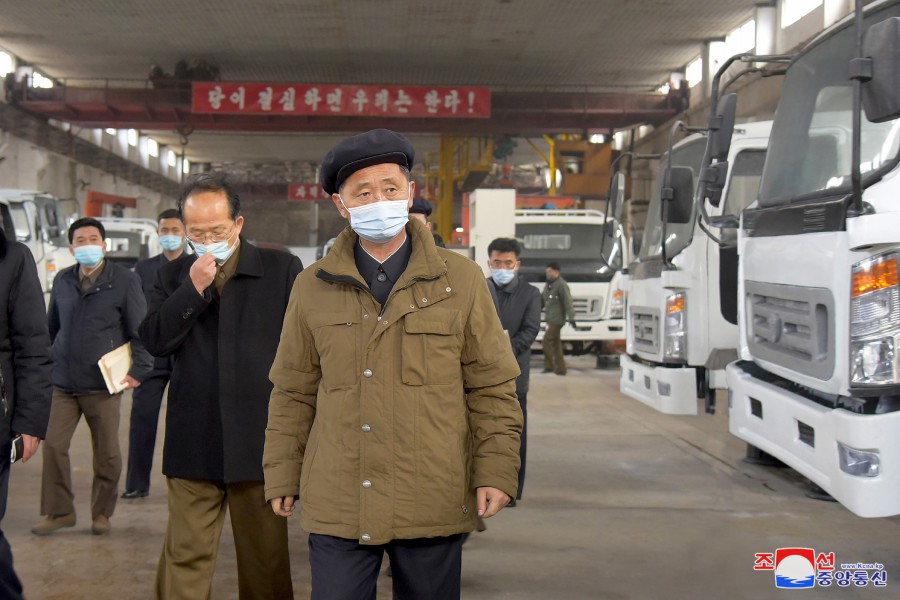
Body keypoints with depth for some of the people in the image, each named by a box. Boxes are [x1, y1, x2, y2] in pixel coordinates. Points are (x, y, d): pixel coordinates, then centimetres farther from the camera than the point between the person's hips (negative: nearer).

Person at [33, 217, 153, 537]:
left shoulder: (124, 280, -5)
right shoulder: (62, 281, 8)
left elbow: (141, 331, -4)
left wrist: (138, 370, -10)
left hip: (103, 385, -4)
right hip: (64, 384, 4)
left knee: (107, 454, 4)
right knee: (53, 446, 2)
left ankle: (102, 513, 21)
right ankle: (59, 511, 17)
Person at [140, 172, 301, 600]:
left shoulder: (283, 270, 1)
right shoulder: (173, 276, 10)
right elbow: (154, 340, -3)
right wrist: (193, 289, -13)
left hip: (259, 443, -2)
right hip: (192, 446, 2)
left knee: (266, 561, 9)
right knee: (185, 558, 6)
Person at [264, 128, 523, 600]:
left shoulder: (461, 280, 3)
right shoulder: (313, 288, 7)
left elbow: (492, 388, 3)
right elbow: (293, 393, 12)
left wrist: (495, 471, -4)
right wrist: (282, 474, 9)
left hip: (434, 506, 0)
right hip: (337, 506, 1)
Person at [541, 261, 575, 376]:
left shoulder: (561, 284, -13)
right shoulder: (548, 284, 15)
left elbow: (568, 301, -18)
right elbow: (542, 299, 22)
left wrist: (571, 317, -24)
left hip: (557, 319, -9)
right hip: (550, 319, 9)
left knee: (546, 341, -12)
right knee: (556, 344, 11)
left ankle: (549, 366, -6)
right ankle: (560, 369, 15)